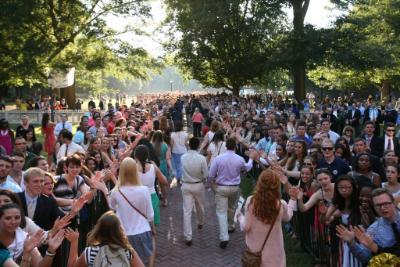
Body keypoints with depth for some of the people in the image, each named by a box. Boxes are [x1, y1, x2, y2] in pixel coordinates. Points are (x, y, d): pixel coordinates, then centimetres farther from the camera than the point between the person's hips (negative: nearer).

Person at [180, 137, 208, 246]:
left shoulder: (183, 157, -11)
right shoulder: (202, 158, -17)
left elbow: (183, 170, 0)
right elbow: (206, 175, -10)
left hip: (186, 185, 0)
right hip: (198, 185, 0)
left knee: (187, 211, 1)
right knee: (200, 206, 26)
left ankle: (188, 237, -1)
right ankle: (201, 223, 52)